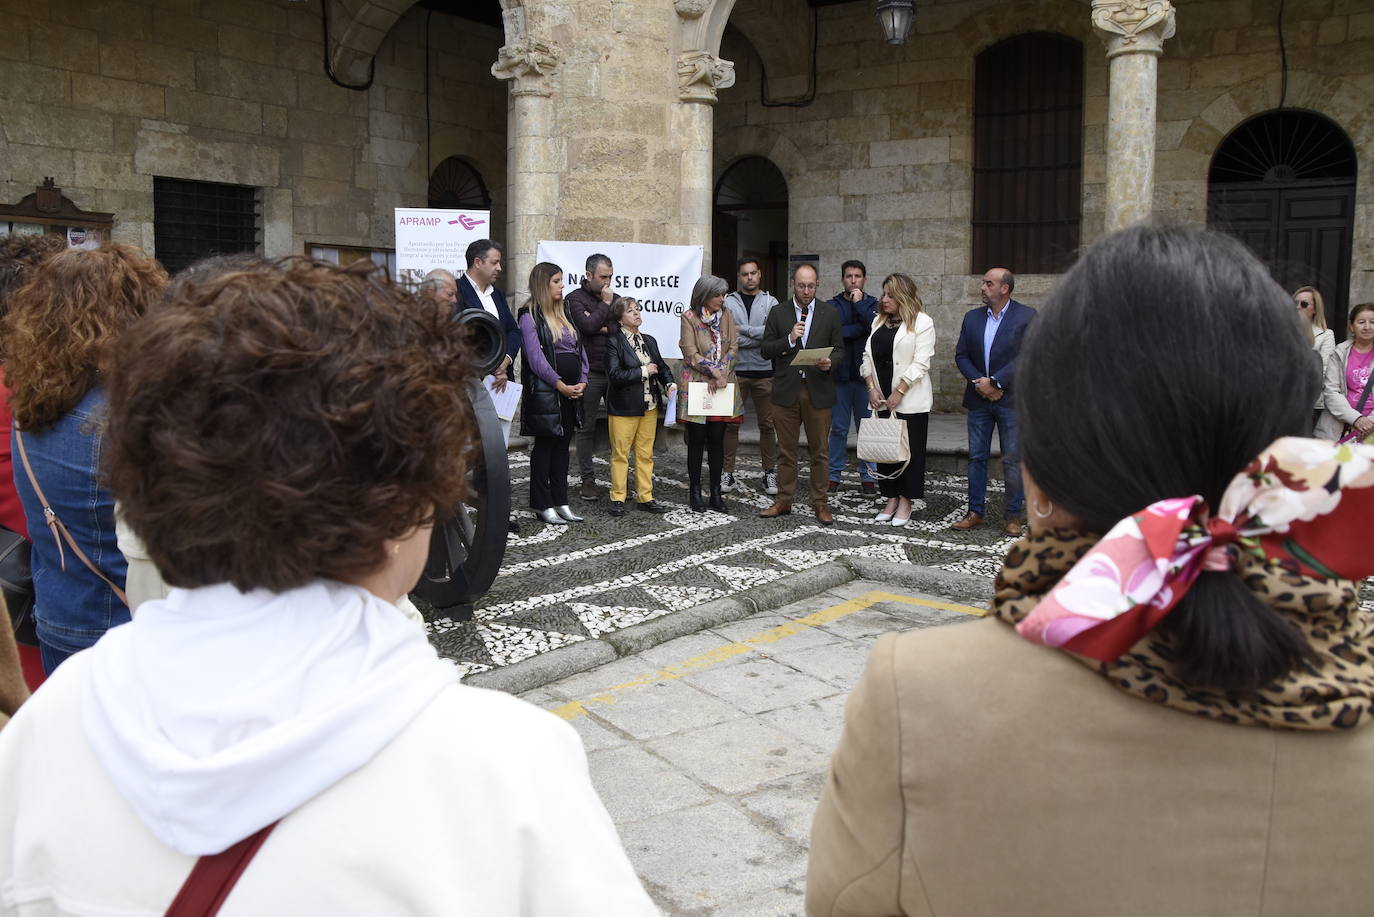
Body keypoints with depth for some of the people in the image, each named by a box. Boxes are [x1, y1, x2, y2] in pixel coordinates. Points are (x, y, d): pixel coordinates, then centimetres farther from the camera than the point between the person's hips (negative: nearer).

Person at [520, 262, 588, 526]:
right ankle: (543, 505, 6)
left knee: (563, 445, 10)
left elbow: (580, 349, 14)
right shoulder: (530, 316, -7)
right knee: (544, 445, -1)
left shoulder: (565, 313, 15)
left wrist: (582, 381, 0)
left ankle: (560, 502, 17)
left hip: (572, 391, 7)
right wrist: (560, 384, -17)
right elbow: (535, 356, -15)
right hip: (545, 391, -7)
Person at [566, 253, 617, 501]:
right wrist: (605, 304, -7)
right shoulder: (575, 298, -1)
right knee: (587, 427, 3)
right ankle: (588, 479, 10)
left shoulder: (615, 298, 14)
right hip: (590, 373, -4)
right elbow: (588, 326, -16)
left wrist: (604, 328, -10)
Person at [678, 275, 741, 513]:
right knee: (697, 440, 1)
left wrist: (721, 373, -11)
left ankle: (716, 493, 11)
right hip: (695, 384, -3)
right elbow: (691, 354, -9)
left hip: (722, 386, 4)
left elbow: (733, 349, 3)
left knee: (717, 440, 5)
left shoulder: (727, 316, 10)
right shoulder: (689, 317, -3)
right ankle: (695, 492, 10)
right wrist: (715, 373, -15)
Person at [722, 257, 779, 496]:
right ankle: (728, 473, 10)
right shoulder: (728, 302, 5)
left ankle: (770, 473, 14)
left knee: (767, 424, 5)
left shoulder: (770, 302, 6)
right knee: (731, 423, 2)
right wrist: (760, 337, -10)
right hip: (736, 371, 0)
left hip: (764, 372, 0)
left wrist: (743, 329, -10)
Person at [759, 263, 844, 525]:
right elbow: (766, 350, 4)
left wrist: (830, 362, -14)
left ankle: (820, 503, 13)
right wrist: (789, 339, -13)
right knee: (786, 450, 7)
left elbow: (839, 349, 7)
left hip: (818, 390, 0)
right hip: (786, 391, 1)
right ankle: (784, 501, 17)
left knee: (820, 451, 4)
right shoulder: (778, 313, 6)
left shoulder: (830, 313, 5)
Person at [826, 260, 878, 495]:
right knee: (838, 429, 4)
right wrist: (862, 328, -10)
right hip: (840, 374, 0)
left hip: (866, 375, 0)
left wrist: (859, 304, -9)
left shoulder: (873, 305, 7)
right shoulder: (833, 305, 6)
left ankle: (867, 477, 12)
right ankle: (834, 475, 12)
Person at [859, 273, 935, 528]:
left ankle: (906, 502, 6)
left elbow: (920, 363, -12)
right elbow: (868, 356, 12)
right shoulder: (879, 321, 14)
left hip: (910, 399, -6)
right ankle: (891, 500, 18)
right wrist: (872, 388, -1)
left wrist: (898, 393, -16)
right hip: (882, 398, 6)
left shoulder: (922, 322, -6)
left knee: (910, 450, -1)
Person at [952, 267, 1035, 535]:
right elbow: (961, 355, 7)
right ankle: (975, 512, 15)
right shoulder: (972, 317, 9)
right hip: (979, 400, 4)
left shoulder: (1026, 316, -5)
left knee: (1013, 460, 1)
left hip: (1010, 400, -4)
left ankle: (1014, 515, 11)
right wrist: (979, 382, -9)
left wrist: (994, 381, -16)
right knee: (976, 457, 7)